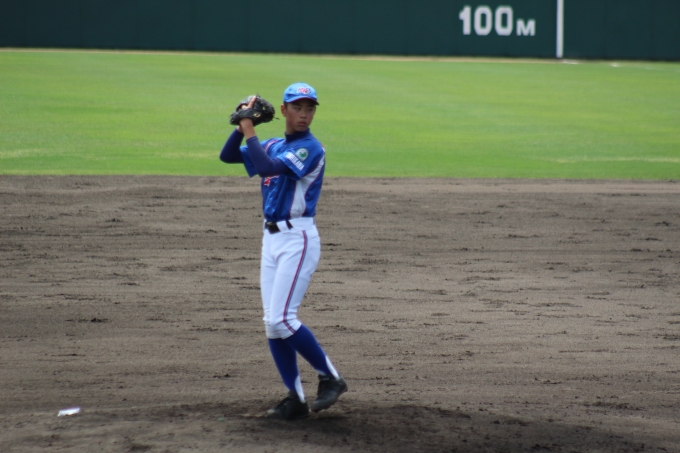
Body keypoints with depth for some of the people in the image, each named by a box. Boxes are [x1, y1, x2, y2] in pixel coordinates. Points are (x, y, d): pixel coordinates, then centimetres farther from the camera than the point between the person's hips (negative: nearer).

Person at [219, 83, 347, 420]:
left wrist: (250, 132, -14)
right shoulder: (273, 146, 14)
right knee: (273, 324, 4)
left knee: (281, 319, -15)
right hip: (271, 238, 8)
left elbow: (267, 168, -24)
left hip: (297, 239, -8)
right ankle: (295, 399, 8)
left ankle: (330, 378, 0)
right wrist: (243, 124, 1)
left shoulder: (310, 149, -11)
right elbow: (227, 156, 13)